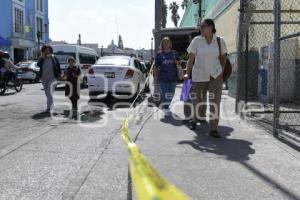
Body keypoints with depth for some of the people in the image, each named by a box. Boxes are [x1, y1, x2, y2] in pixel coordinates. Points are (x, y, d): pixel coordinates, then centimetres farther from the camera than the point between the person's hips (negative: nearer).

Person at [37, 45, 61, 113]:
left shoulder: (54, 58, -2)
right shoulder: (41, 58, 2)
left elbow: (58, 66, 6)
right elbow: (38, 65, -15)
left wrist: (59, 74, 2)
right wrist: (42, 57, -19)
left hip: (51, 78, -4)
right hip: (44, 78, 4)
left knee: (49, 93, -16)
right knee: (47, 93, 14)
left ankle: (49, 107, -14)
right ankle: (51, 105, 31)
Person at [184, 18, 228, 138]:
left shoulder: (220, 41, 1)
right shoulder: (197, 40, -2)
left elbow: (223, 58, 9)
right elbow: (191, 58, -5)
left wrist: (222, 73, 8)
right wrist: (187, 73, -13)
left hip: (215, 76, 0)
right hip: (199, 76, 0)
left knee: (215, 102, -7)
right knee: (198, 101, 11)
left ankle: (213, 129, -3)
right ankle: (194, 120, 39)